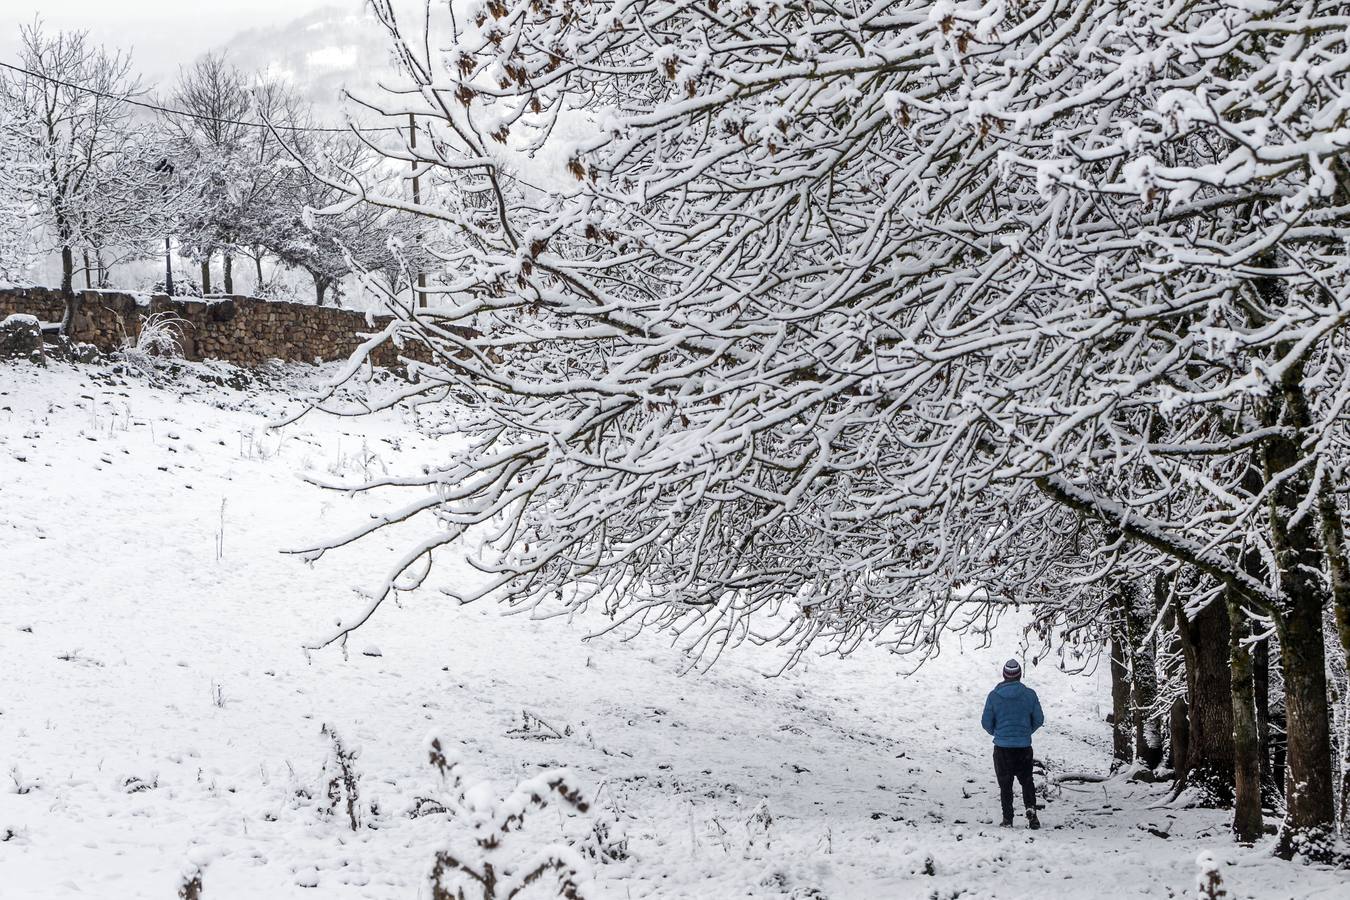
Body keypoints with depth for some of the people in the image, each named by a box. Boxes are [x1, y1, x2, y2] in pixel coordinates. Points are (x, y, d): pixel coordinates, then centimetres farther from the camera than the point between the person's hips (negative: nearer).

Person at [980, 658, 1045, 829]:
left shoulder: (994, 696, -8)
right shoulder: (1029, 695, -5)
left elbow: (986, 722, -3)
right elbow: (1039, 720, 1)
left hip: (1002, 746, -1)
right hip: (1024, 746, 1)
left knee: (1005, 784, 10)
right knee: (1027, 780, 17)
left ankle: (1008, 819, 7)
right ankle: (1030, 808, -5)